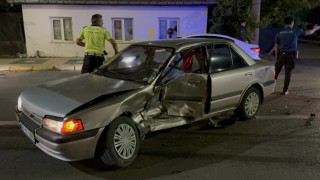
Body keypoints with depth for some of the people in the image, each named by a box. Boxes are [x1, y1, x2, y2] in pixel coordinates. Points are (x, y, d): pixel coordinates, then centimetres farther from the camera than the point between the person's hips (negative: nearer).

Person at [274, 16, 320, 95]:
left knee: (276, 71, 8)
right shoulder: (295, 31, -1)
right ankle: (285, 90, 9)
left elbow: (276, 46, 5)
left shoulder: (279, 33, 3)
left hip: (281, 54, 1)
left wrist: (277, 56, 14)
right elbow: (308, 32, 14)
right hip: (291, 55, -1)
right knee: (288, 73, 4)